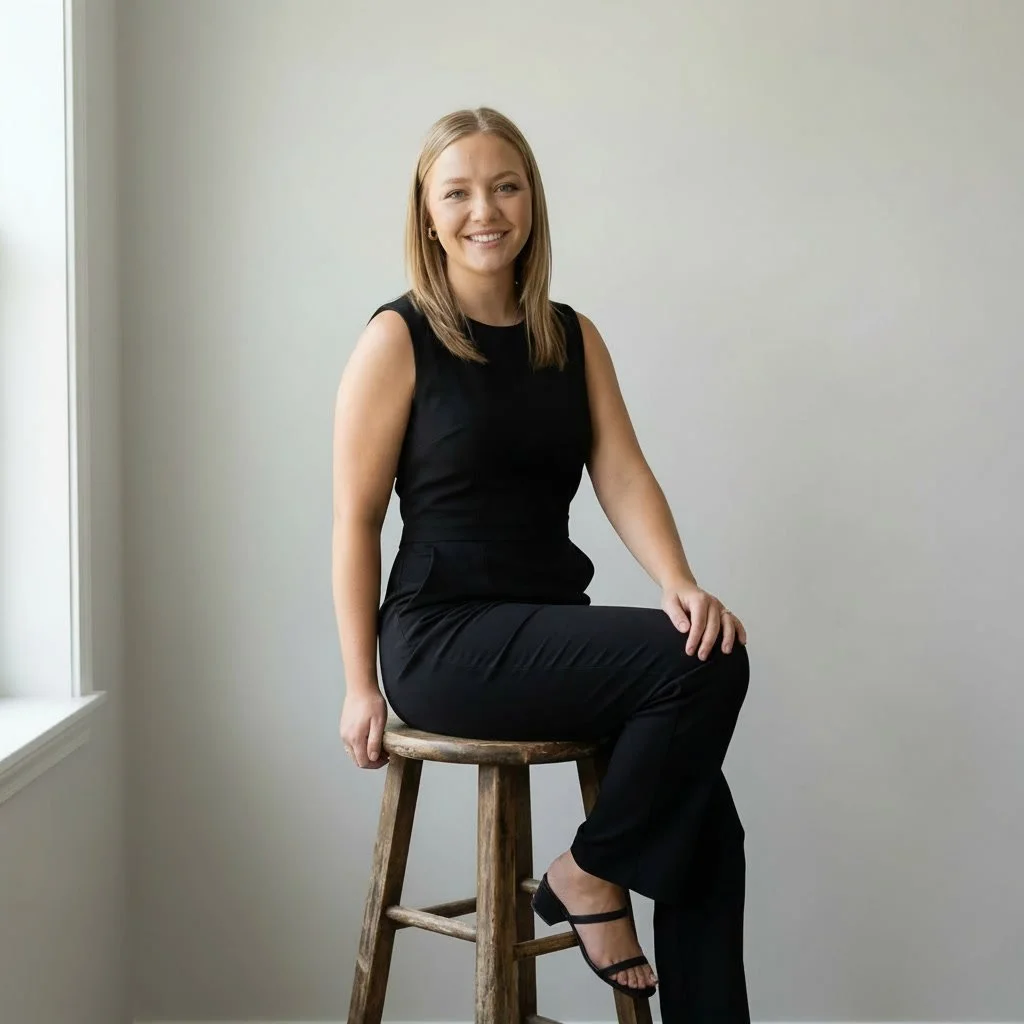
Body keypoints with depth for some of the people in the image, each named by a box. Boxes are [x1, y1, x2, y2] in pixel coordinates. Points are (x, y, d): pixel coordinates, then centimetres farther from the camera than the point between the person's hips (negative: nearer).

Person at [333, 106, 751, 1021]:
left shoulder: (573, 339, 11)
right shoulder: (399, 339, -4)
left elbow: (623, 476, 0)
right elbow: (356, 521, -5)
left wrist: (680, 585, -19)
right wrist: (362, 687, -6)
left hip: (556, 630, 5)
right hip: (445, 639, -5)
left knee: (707, 833, -14)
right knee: (706, 665, -24)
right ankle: (589, 877, -5)